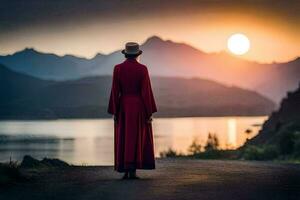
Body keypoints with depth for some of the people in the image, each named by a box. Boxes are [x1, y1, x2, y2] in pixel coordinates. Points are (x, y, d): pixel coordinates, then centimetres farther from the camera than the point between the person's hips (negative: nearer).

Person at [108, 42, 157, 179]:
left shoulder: (118, 68, -2)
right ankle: (132, 171, -3)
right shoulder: (142, 69, -6)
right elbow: (147, 91, -9)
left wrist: (114, 112, 2)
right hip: (139, 107, -2)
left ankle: (125, 171, 5)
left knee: (124, 139, 8)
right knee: (137, 138, 3)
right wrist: (150, 112, -4)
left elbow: (115, 92, -3)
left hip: (123, 106, 2)